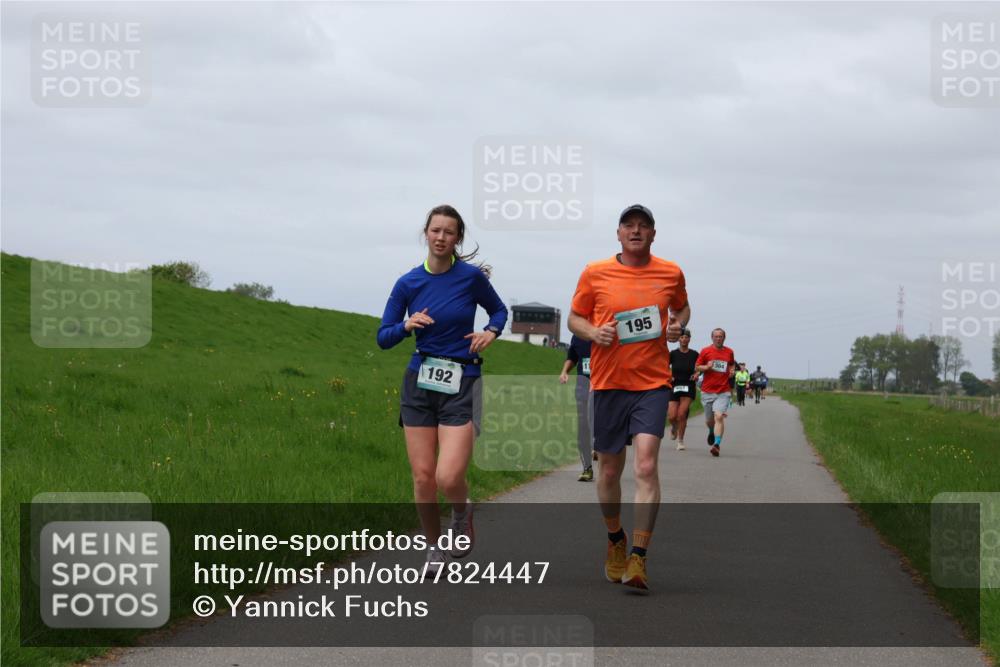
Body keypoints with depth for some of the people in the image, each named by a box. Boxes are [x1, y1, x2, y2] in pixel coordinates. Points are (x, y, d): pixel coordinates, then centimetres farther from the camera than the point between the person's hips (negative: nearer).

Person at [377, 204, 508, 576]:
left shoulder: (472, 277, -4)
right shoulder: (408, 283, 1)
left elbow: (499, 310, 15)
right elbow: (383, 339, 6)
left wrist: (491, 332, -5)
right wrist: (407, 326, -14)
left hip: (461, 385, -2)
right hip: (419, 382, 3)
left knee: (448, 478, -15)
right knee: (423, 477, 1)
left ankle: (462, 512, 20)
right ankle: (434, 547, 22)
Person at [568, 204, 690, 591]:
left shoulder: (670, 274, 5)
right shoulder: (595, 274, 2)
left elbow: (682, 307, 24)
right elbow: (574, 318, 10)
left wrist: (678, 325, 2)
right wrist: (593, 332, -11)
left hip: (652, 383, -1)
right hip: (608, 382, 1)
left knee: (646, 466, -16)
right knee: (609, 469, 9)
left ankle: (638, 559, -16)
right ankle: (615, 541, 34)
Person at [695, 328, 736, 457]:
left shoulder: (729, 352, 8)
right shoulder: (705, 351, 3)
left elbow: (732, 364, 26)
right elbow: (697, 367, 6)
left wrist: (732, 370, 4)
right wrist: (707, 367, -13)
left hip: (723, 392, -1)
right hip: (707, 391, 1)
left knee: (719, 417, -19)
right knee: (709, 420, 11)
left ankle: (717, 444, -25)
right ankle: (712, 432, 46)